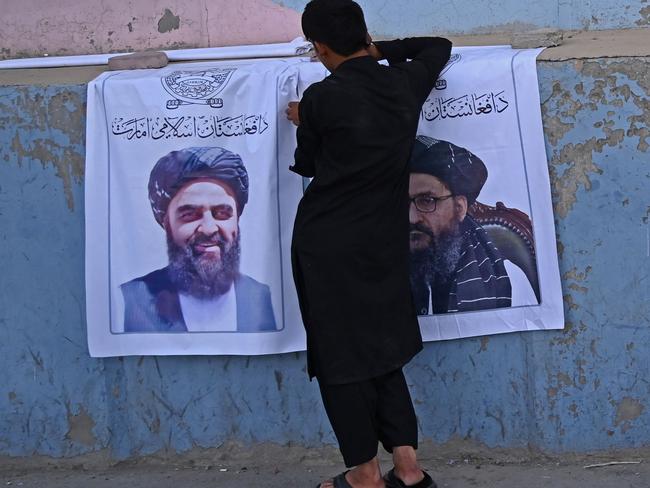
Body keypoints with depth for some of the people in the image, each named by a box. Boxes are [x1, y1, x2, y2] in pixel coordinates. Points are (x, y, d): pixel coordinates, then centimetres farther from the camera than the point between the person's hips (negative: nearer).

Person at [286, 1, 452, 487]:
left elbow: (308, 166, 3)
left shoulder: (321, 98, -14)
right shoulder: (405, 84, 1)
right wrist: (378, 50, 22)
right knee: (381, 349, 16)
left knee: (340, 356, 4)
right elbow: (439, 46, 23)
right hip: (384, 243, 5)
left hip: (328, 245, -5)